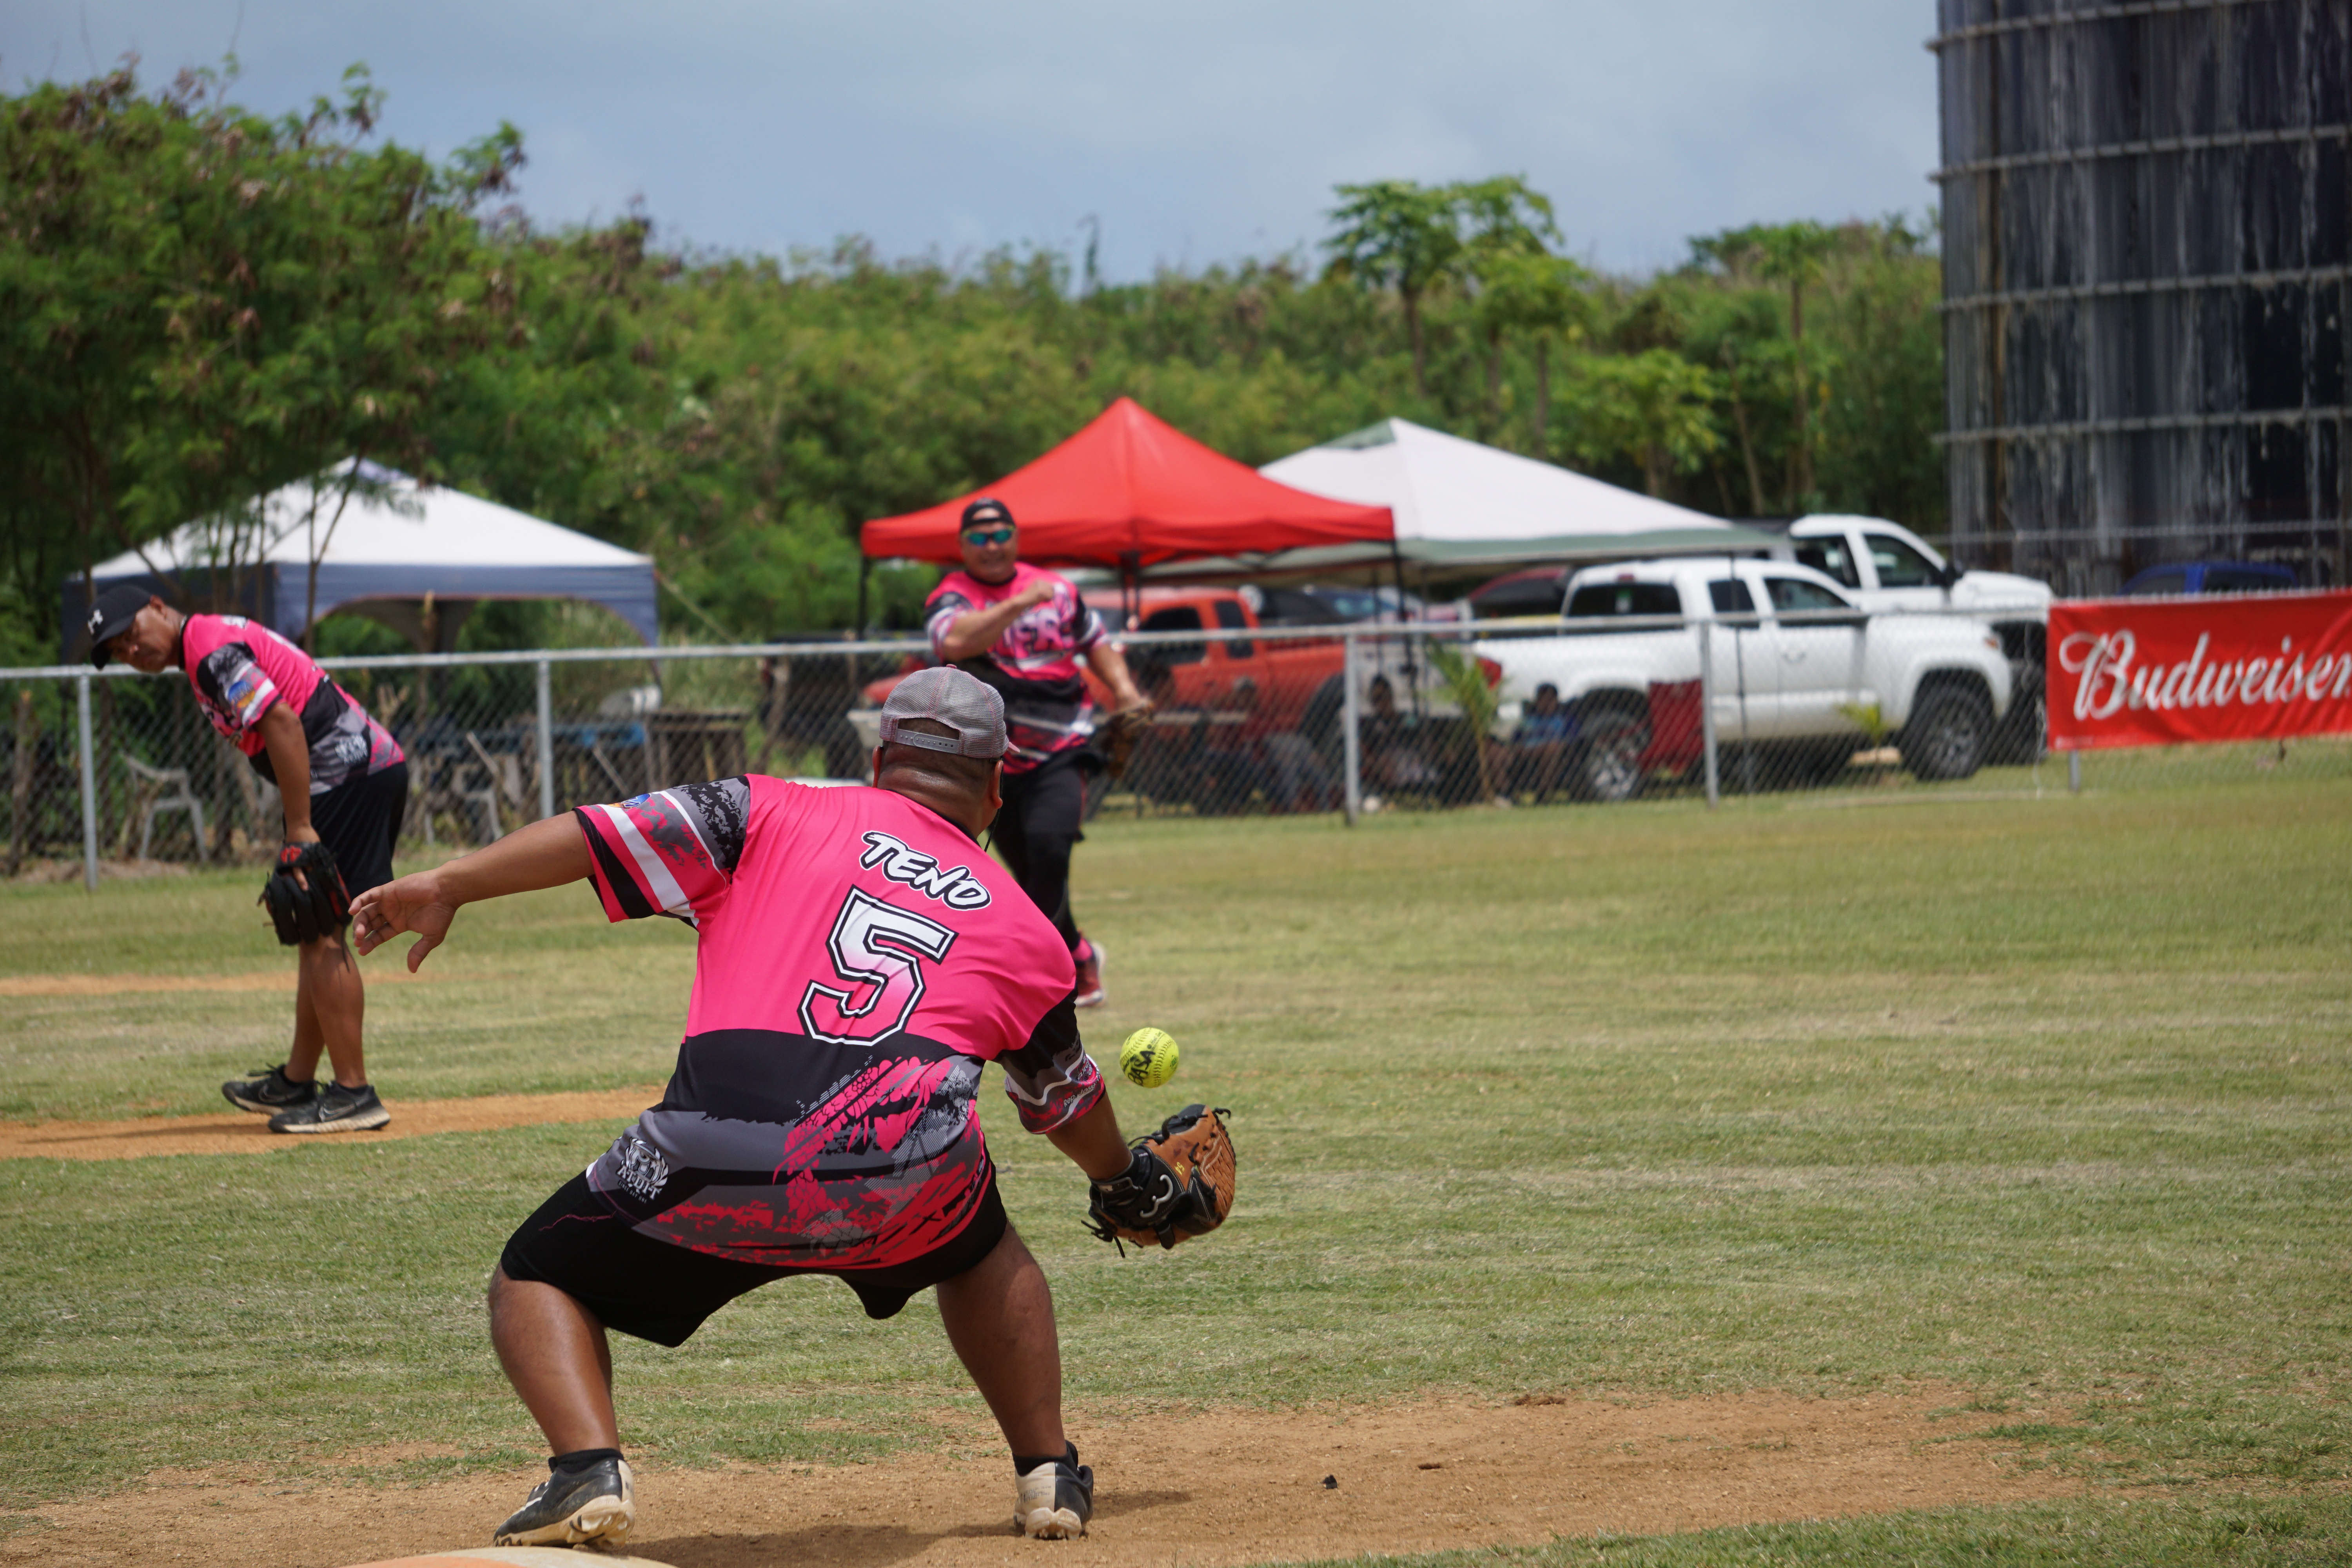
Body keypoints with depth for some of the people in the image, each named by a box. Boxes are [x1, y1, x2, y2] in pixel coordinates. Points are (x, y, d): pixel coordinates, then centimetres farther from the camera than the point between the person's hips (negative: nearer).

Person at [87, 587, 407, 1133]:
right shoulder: (223, 639, 21)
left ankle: (353, 1093, -10)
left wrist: (301, 829, -21)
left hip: (348, 774, -11)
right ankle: (297, 1082, 25)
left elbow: (283, 722, -21)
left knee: (320, 934, -10)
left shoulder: (210, 650, -11)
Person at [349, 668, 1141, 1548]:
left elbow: (613, 830, 8)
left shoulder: (775, 815, 21)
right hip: (911, 1162, 2)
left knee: (536, 1279, 20)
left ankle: (588, 1468, -5)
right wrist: (1124, 1183, 61)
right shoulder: (1025, 930, 27)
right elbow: (1065, 1101, 40)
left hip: (719, 1158, -2)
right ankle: (1048, 1475, 31)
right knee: (981, 1253, 38)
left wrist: (448, 886, 4)